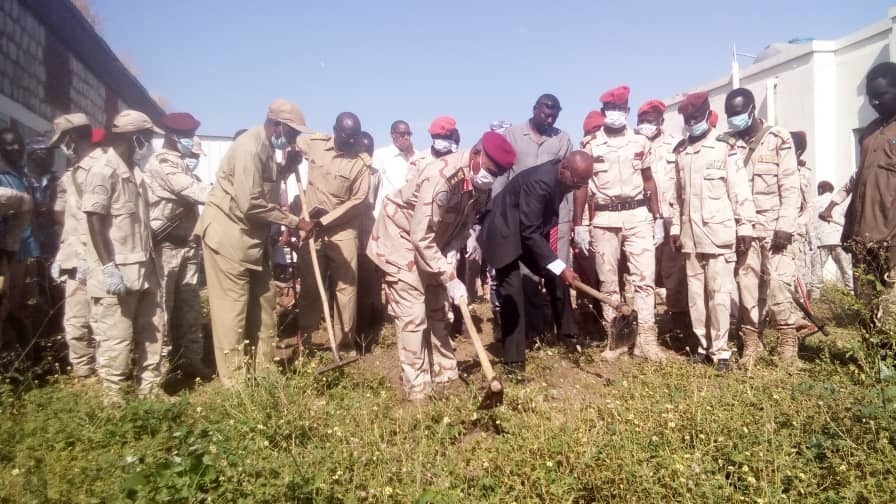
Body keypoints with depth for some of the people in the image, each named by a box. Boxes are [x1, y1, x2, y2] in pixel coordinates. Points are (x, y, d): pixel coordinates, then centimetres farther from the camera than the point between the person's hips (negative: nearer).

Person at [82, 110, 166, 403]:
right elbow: (95, 221, -16)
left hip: (143, 271, 9)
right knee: (115, 340, -1)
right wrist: (108, 267, -21)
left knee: (152, 332, 14)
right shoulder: (103, 172, -11)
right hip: (115, 274, -9)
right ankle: (113, 400, 11)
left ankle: (150, 391, 26)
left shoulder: (135, 174, 14)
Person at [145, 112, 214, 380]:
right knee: (163, 306, -2)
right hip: (165, 246, -8)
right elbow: (192, 190, -22)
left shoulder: (183, 163, 19)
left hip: (187, 244, 8)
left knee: (189, 306, 10)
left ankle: (191, 359, 17)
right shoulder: (161, 162, -10)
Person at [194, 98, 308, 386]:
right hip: (228, 234, -10)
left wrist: (289, 165, 4)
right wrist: (293, 221, -19)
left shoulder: (267, 147, 10)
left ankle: (263, 370, 23)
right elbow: (251, 204, -26)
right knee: (233, 307, -2)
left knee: (263, 301, 12)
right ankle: (235, 380, 8)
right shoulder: (250, 147, -20)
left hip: (252, 235, 10)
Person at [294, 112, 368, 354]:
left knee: (346, 285, 0)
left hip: (343, 230, -2)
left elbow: (358, 200, -12)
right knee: (309, 285, 10)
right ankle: (305, 337, 24)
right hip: (311, 226, 2)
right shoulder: (314, 144, -1)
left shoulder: (360, 163, -8)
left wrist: (323, 222, -16)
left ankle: (345, 340, 10)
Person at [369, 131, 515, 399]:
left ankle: (444, 373, 23)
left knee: (438, 309, 12)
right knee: (413, 314, -8)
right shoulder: (441, 176, -35)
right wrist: (450, 278, -30)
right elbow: (421, 237, -33)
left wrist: (451, 257, -14)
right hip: (401, 236, -8)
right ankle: (417, 388, 1)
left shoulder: (481, 182, -11)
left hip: (433, 241, 8)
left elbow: (464, 222, 2)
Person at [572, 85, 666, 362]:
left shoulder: (641, 142, 9)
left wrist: (658, 218, 8)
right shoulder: (591, 146, 4)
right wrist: (578, 225, -1)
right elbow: (581, 186, 4)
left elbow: (649, 181, 13)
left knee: (644, 277, -4)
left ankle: (646, 339, 1)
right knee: (608, 282, 4)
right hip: (604, 219, -1)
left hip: (638, 216, 1)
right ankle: (614, 339, 13)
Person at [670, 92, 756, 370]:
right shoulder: (680, 150, 13)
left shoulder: (724, 145, -3)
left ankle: (720, 349, 5)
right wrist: (675, 227, 13)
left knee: (719, 293, -3)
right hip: (691, 234, 5)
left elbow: (739, 189, -5)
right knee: (695, 293, 9)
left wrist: (745, 226, -8)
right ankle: (703, 345, 19)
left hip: (719, 231, -5)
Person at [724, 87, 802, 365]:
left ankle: (787, 339, 6)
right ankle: (751, 340, 11)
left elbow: (790, 186, -5)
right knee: (746, 281, 2)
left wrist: (785, 226, -13)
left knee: (778, 281, -6)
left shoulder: (779, 139, 0)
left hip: (774, 224, -3)